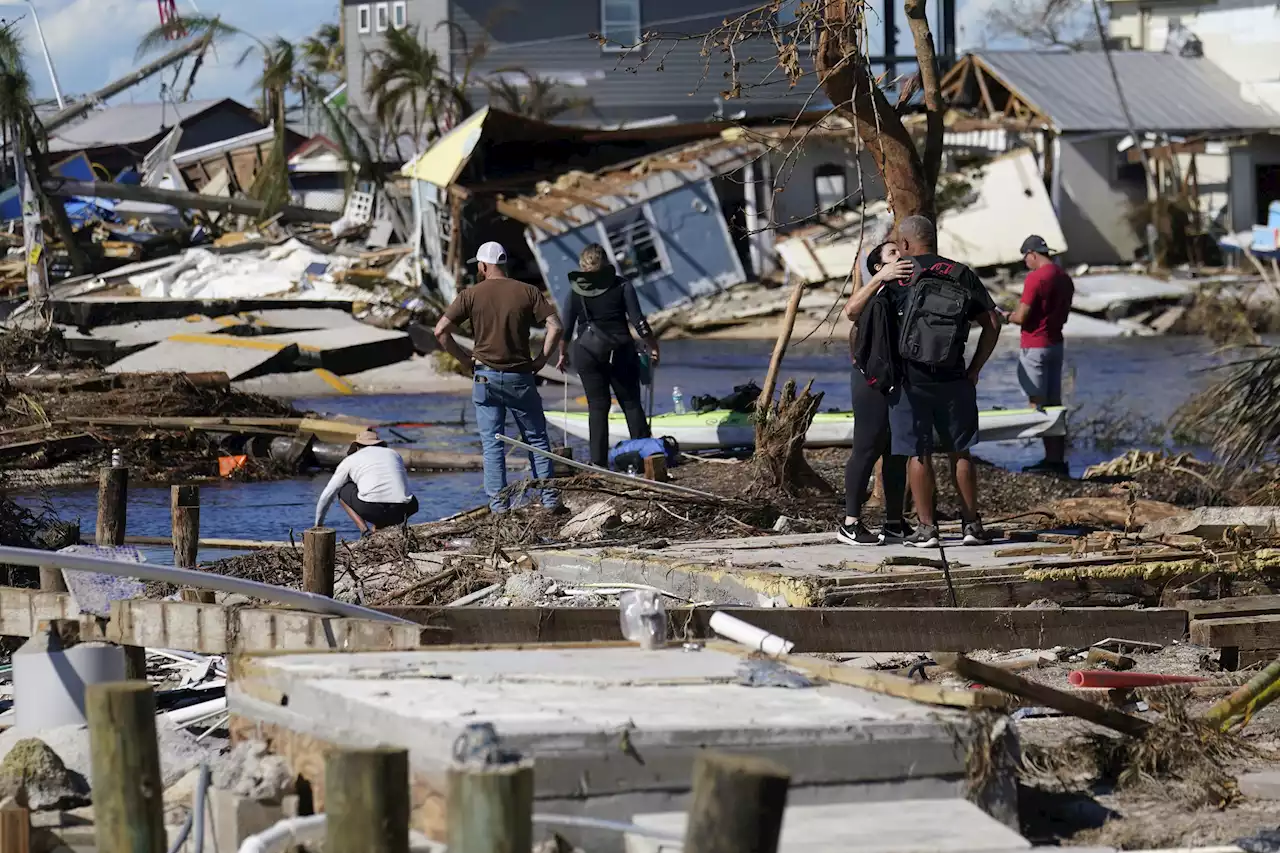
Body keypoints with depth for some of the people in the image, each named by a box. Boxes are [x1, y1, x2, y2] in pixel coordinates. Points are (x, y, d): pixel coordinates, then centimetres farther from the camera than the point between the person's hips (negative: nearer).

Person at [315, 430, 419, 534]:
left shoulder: (350, 460, 22)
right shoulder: (394, 455, 29)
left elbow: (326, 496, 26)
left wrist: (318, 524, 43)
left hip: (371, 508, -2)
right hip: (399, 512, 2)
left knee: (343, 490, 27)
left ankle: (364, 530, 9)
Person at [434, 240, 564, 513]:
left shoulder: (471, 295, -2)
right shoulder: (527, 292, 0)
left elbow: (441, 331, -8)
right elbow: (555, 326, -8)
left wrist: (465, 359, 2)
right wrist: (541, 360, 1)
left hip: (485, 376, 0)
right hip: (520, 377, 1)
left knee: (492, 444, 4)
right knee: (536, 438, 11)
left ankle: (498, 503, 0)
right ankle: (549, 498, 8)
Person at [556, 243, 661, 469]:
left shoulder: (576, 291, -2)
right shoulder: (621, 286, -4)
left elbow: (567, 326, 1)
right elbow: (638, 321, -7)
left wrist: (563, 353, 13)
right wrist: (652, 347, 3)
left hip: (587, 352, 1)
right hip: (620, 349, -1)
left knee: (597, 406, 5)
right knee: (631, 403, 8)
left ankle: (599, 461, 1)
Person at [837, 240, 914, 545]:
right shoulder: (876, 292, -5)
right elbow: (851, 310, -27)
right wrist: (881, 278, -35)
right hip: (875, 380, -8)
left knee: (898, 451, 10)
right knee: (867, 448, -8)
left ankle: (895, 522, 16)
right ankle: (850, 523, -7)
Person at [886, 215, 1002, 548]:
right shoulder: (963, 276, 5)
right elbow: (992, 323, 2)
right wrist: (974, 369, 6)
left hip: (911, 379, -3)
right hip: (953, 379, 3)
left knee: (918, 455, 3)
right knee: (959, 452, 12)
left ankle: (926, 528, 3)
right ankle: (972, 524, 13)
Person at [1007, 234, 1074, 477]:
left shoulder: (1036, 278, -17)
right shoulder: (1065, 278, 9)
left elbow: (1022, 317, -18)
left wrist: (1009, 317, 2)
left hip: (1035, 347, -8)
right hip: (1056, 344, 8)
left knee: (1037, 404, -4)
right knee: (1054, 404, 11)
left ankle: (1051, 459, -6)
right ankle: (1058, 459, 11)